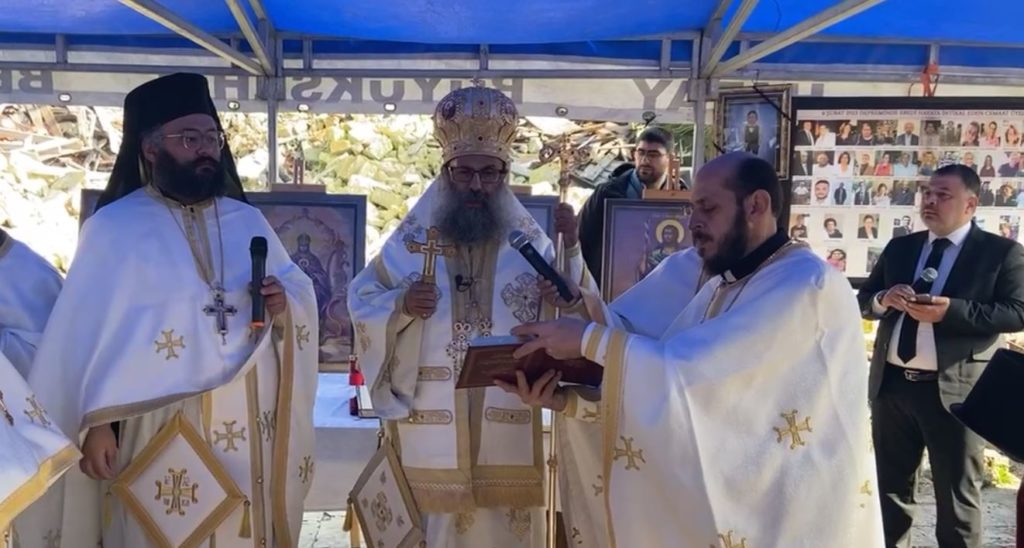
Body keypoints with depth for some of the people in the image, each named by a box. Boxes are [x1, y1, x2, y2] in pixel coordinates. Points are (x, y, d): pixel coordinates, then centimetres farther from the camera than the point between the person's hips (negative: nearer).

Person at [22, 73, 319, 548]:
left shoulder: (249, 221, 11)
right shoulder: (113, 226, -2)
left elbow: (300, 290, 12)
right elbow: (86, 333, -6)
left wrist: (285, 304, -10)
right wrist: (97, 422, -11)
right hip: (156, 434, -3)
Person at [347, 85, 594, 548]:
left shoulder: (530, 242, 1)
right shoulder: (412, 239, 0)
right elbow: (361, 303, 2)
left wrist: (571, 251, -17)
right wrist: (401, 305, -17)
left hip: (507, 429, 1)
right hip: (427, 425, 0)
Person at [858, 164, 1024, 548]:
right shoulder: (899, 248, 11)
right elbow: (863, 301, 13)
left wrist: (952, 311, -22)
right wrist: (884, 299, -9)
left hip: (952, 389, -4)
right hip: (892, 384, 5)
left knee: (957, 497, 8)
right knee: (889, 486, 17)